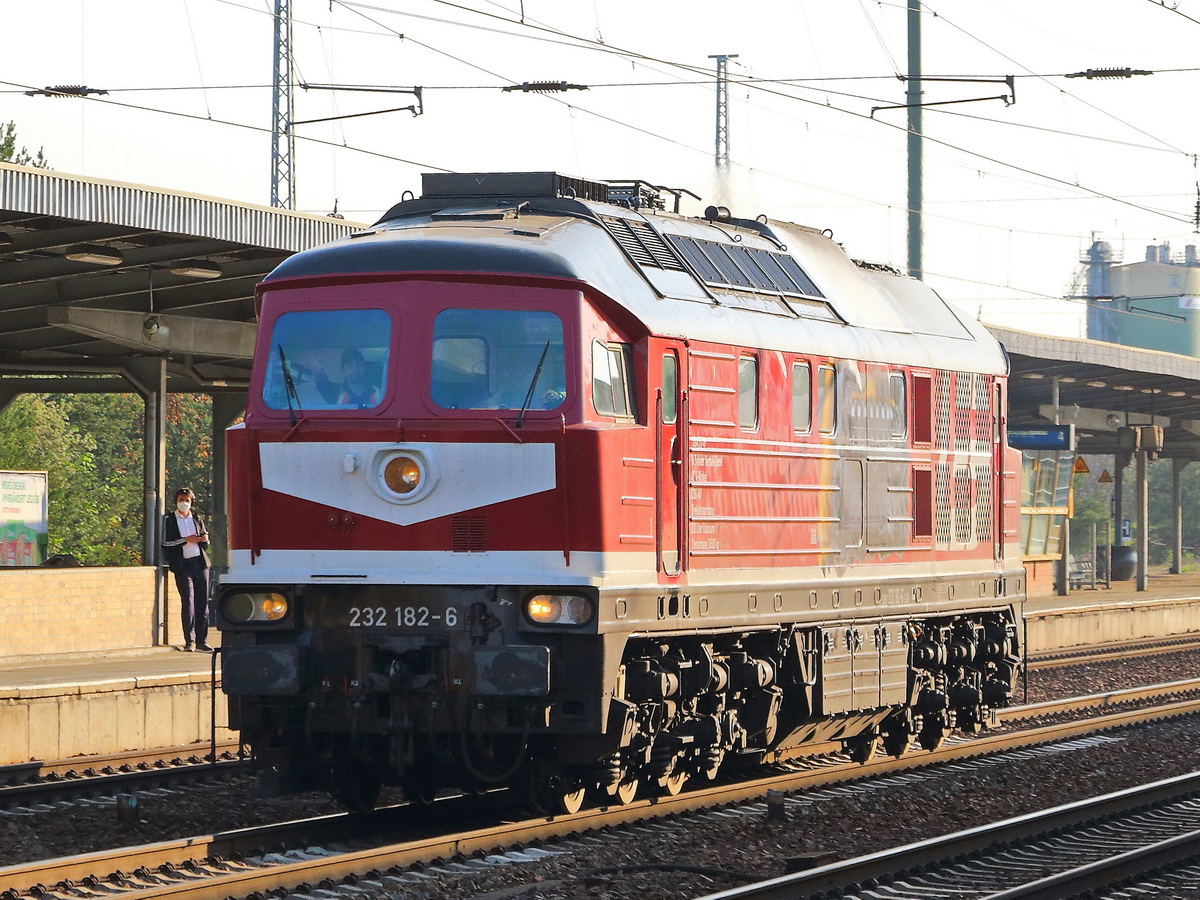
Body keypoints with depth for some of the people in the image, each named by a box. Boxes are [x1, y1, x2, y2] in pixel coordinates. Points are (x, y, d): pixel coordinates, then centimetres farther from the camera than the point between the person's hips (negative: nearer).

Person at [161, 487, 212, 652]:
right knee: (188, 601, -11)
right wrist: (186, 540, -10)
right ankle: (189, 641, -9)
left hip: (200, 563, 4)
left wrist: (204, 539, 0)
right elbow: (165, 543, -3)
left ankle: (201, 640, 5)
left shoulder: (197, 519, 20)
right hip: (182, 564, -4)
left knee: (203, 601, 1)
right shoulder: (169, 520, 8)